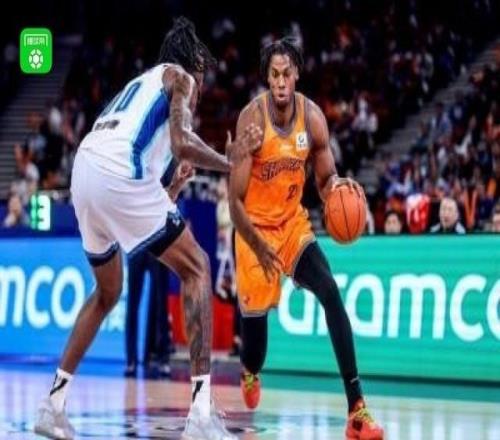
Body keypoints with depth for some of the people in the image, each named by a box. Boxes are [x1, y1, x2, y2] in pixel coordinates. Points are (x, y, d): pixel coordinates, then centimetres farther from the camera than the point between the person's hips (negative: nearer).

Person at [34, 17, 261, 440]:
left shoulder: (141, 82, 35)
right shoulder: (181, 77, 13)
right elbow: (183, 143, -5)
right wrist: (229, 162, 10)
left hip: (83, 171, 8)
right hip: (120, 174, -8)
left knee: (108, 292, 27)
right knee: (196, 268, 3)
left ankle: (53, 404, 24)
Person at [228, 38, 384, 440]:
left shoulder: (313, 116, -11)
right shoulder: (252, 119, -23)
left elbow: (325, 181, -1)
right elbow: (235, 199, -19)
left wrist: (336, 184, -24)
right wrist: (259, 247, -25)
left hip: (293, 222, 3)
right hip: (256, 227, -3)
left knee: (331, 294, -18)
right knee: (255, 314, 1)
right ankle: (250, 375, 43)